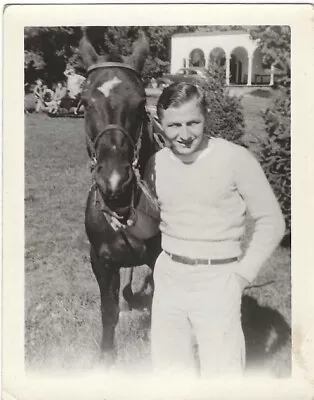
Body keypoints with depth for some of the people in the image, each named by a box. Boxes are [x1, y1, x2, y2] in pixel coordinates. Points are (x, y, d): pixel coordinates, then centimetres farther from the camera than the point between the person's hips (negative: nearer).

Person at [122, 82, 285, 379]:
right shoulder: (157, 163, 2)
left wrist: (243, 274, -11)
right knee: (168, 368, 17)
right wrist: (132, 220, -8)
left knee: (221, 370, 3)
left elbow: (271, 222, -6)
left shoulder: (235, 158, -12)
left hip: (217, 280, -4)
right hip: (168, 275, 5)